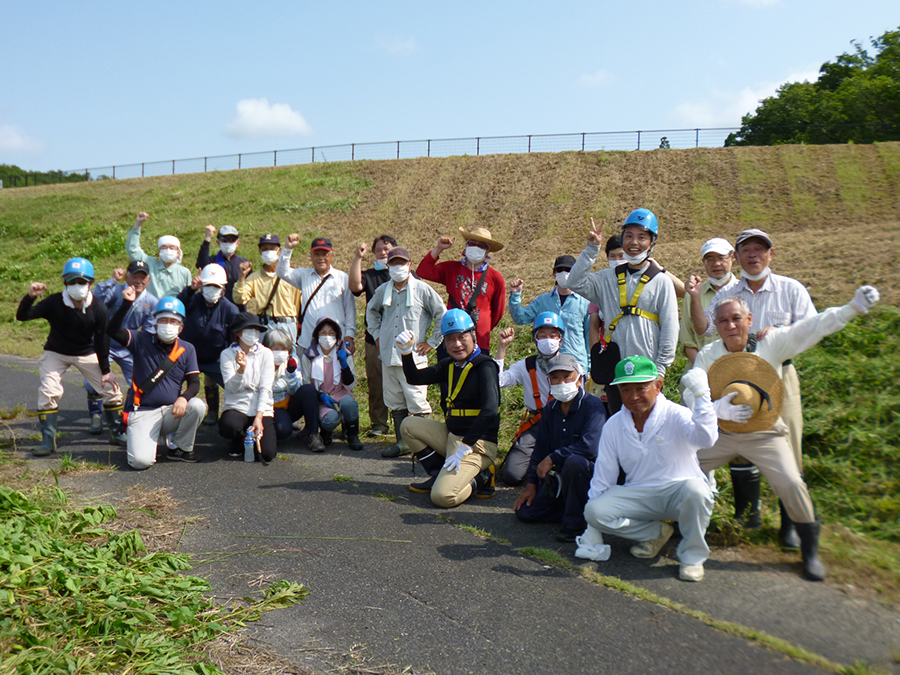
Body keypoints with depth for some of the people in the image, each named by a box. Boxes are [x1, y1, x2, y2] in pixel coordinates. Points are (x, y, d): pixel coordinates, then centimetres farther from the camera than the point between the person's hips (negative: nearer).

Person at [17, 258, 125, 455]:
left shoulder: (98, 309, -20)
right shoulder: (54, 303, -23)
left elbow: (102, 340, -12)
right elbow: (22, 316, -28)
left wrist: (105, 371, -8)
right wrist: (30, 297, -47)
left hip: (87, 354, 1)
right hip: (56, 354, -1)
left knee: (112, 388, -3)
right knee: (48, 391, -17)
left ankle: (117, 433, 16)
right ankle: (48, 441, -4)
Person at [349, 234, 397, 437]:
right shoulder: (369, 275, 13)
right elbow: (355, 286, -10)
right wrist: (357, 258, -13)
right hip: (375, 338, 1)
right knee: (376, 383, 4)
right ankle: (378, 423, 14)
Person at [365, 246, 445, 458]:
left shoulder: (422, 289, -3)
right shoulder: (382, 291, 10)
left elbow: (442, 315, 1)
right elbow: (371, 311, 31)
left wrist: (432, 342, 0)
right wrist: (377, 335, 20)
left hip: (413, 356, -5)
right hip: (388, 355, 5)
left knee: (417, 403, -9)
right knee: (395, 403, 10)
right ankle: (403, 442, 19)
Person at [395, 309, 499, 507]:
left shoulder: (485, 366, -16)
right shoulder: (450, 365, 10)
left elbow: (490, 412, -27)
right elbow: (414, 378, 13)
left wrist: (463, 450, -27)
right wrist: (406, 350, -5)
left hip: (477, 444, -8)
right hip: (451, 436, 9)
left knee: (443, 496, -24)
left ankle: (480, 479, 4)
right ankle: (440, 475, 10)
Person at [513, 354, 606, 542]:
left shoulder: (593, 405, -15)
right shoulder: (550, 408, 6)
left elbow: (589, 447, -28)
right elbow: (540, 447, 13)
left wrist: (552, 458, -20)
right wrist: (531, 483, 7)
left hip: (588, 472, -7)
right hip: (557, 477, 7)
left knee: (574, 461, -40)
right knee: (525, 512, -4)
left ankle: (575, 523, -21)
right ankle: (579, 509, 8)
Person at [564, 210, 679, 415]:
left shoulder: (661, 282, 3)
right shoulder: (607, 279, 9)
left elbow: (670, 329, 0)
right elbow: (575, 283, -6)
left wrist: (660, 369, -6)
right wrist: (592, 249, -8)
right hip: (614, 369, 3)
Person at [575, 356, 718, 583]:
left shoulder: (675, 416, -11)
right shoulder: (613, 426, 1)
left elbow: (705, 439, -34)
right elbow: (603, 476, 7)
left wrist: (701, 396, -46)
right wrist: (592, 529, 7)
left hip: (678, 493, -3)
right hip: (638, 495, 3)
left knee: (695, 489, -38)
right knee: (594, 510, -22)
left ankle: (692, 556, -10)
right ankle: (655, 532, 4)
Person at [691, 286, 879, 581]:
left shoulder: (772, 344, -11)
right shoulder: (708, 355, -6)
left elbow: (813, 327, -19)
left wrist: (853, 307, -31)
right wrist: (717, 409, -31)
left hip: (764, 433, -2)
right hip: (720, 433, 2)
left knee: (790, 484, -15)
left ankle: (809, 550, 9)